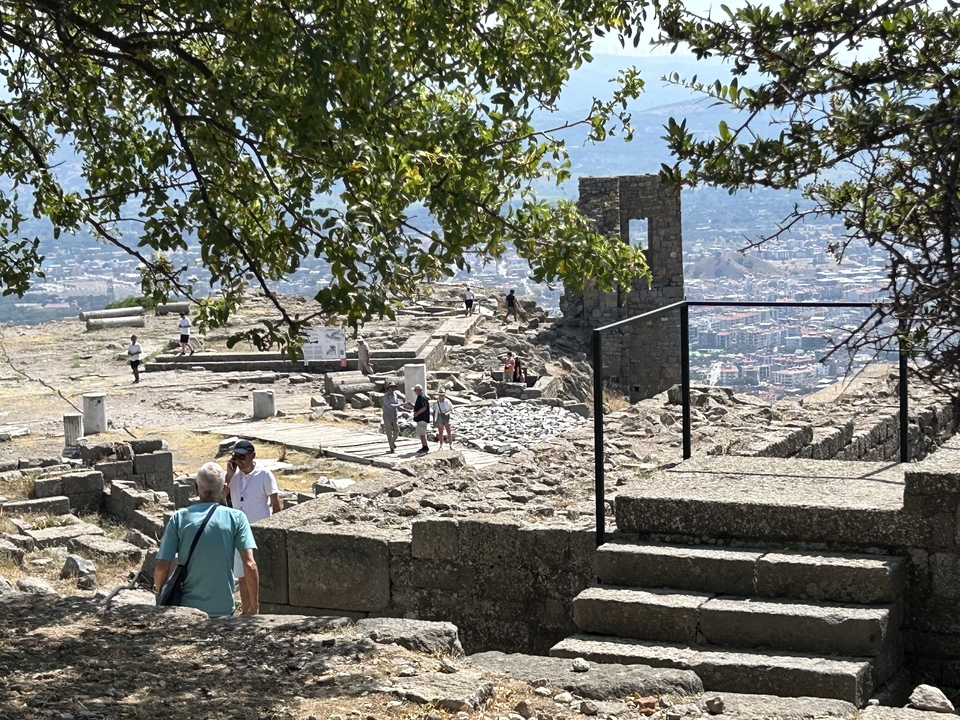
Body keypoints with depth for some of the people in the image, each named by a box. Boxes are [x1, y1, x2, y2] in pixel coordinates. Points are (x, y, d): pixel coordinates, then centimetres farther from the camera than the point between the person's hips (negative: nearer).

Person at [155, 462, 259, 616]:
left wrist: (158, 589, 12)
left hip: (187, 609, 1)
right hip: (223, 609, -1)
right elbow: (250, 566, -14)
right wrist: (254, 604, -4)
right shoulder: (236, 518, -6)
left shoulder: (179, 518, -5)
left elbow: (162, 567, -7)